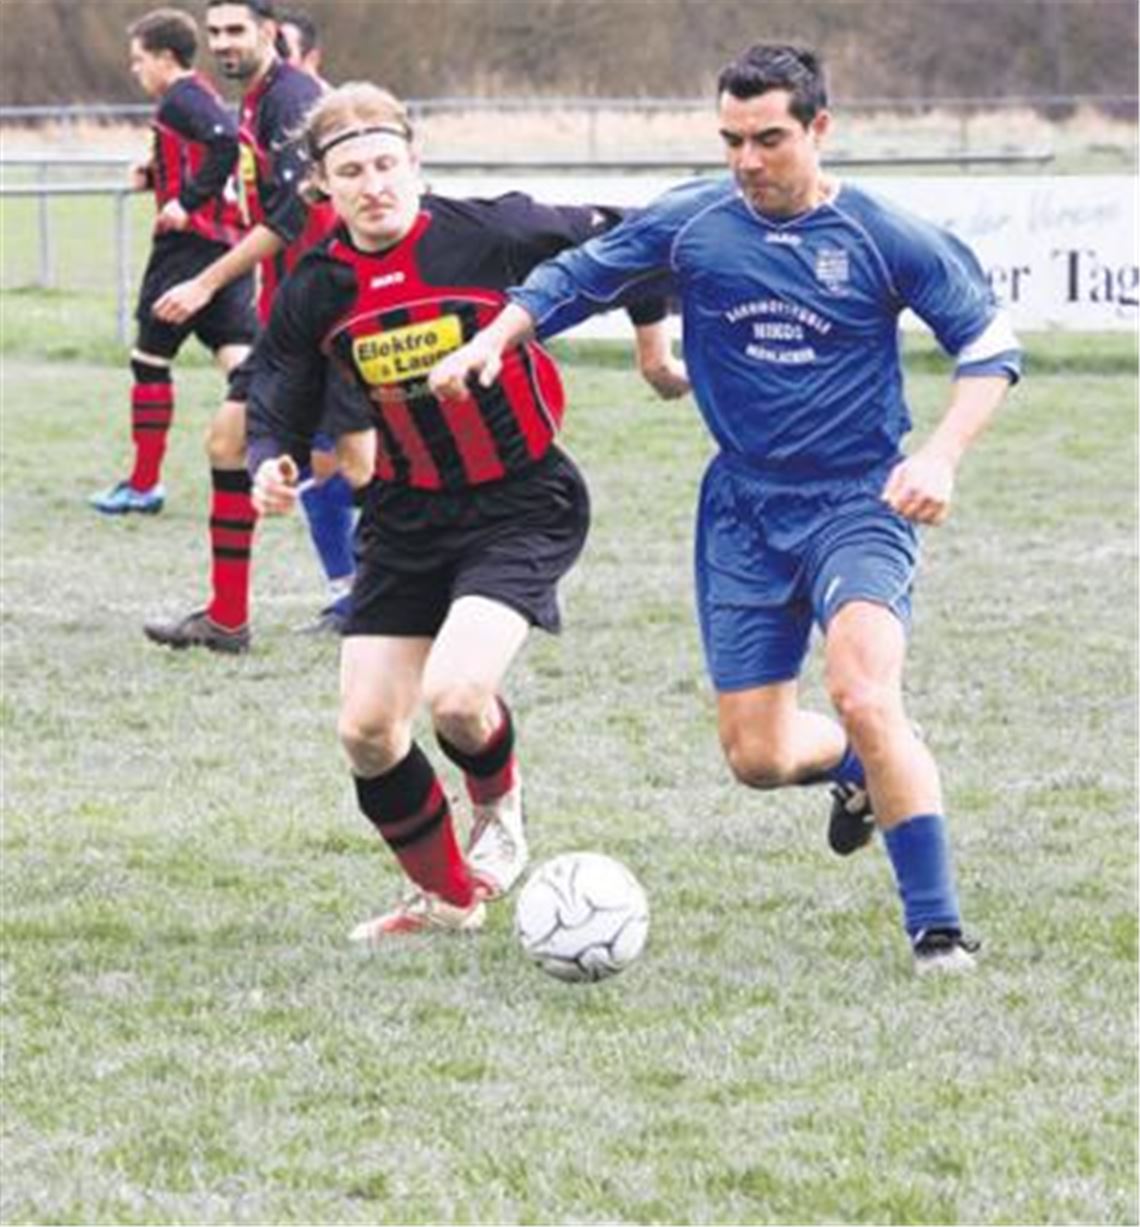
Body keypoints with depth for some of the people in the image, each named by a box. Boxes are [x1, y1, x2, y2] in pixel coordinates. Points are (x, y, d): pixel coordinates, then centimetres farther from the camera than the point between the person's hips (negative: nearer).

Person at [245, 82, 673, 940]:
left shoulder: (493, 235, -17)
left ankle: (500, 814, 12)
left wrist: (653, 336, 3)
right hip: (406, 516, 5)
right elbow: (279, 411, 4)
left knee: (455, 697, -24)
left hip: (521, 507, -5)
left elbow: (622, 242, -2)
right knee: (367, 731, 0)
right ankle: (448, 897, 25)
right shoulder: (315, 294, -6)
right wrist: (273, 466, -16)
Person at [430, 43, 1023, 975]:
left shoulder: (886, 239, -9)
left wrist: (942, 456, -17)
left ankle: (938, 928, -18)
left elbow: (991, 344, -3)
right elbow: (578, 276, 10)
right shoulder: (692, 224, -2)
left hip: (858, 505, -4)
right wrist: (495, 340, -6)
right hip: (743, 512, 4)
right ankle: (860, 768, 40)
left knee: (864, 697, -27)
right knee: (757, 757, 4)